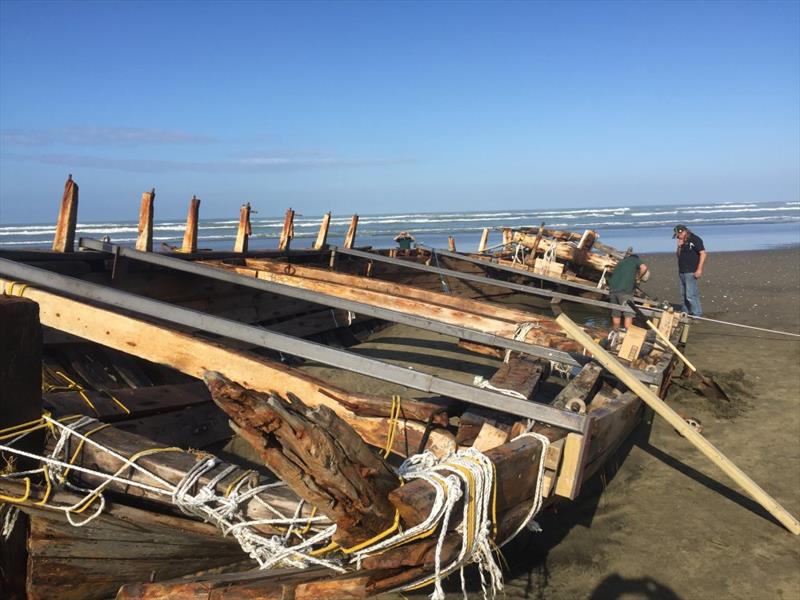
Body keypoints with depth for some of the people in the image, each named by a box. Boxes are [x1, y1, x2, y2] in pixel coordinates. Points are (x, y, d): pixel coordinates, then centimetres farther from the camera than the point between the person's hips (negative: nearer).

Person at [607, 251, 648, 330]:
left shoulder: (621, 262, 29)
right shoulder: (635, 259, 12)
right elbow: (644, 267, -4)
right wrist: (638, 277, 12)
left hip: (612, 289, 6)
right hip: (624, 291, -6)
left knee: (616, 314, 15)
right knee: (629, 314, 0)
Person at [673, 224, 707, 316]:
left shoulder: (695, 240, -8)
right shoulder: (682, 242, 15)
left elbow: (703, 253, -13)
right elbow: (678, 255, 20)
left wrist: (699, 269, -18)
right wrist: (679, 247, 0)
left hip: (691, 272, -9)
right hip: (682, 272, 9)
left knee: (691, 295, -11)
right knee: (683, 296, 13)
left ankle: (697, 314, -5)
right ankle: (685, 313, 21)